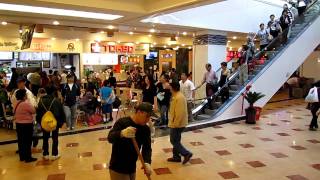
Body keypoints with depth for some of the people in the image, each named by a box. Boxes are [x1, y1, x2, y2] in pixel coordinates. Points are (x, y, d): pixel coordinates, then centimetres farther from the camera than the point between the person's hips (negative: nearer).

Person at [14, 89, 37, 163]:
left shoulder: (17, 104, 6)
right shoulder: (26, 104, -21)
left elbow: (15, 112, 14)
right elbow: (34, 111, -17)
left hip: (18, 124, 8)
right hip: (26, 125, -8)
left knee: (21, 141, 15)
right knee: (27, 141, 1)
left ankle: (22, 156, 25)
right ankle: (28, 158, 8)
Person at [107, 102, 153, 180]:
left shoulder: (145, 129, -1)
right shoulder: (122, 122, -18)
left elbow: (147, 147, -5)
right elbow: (110, 138, -31)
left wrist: (147, 162, -24)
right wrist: (122, 133, -52)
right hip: (117, 168, -6)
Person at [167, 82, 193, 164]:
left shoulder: (179, 98, -23)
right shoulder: (177, 96, 10)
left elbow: (180, 113, -27)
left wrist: (175, 123, -22)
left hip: (177, 124, -10)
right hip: (176, 123, 10)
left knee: (174, 141, -1)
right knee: (176, 140, 17)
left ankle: (187, 153, 3)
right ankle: (176, 156, 26)